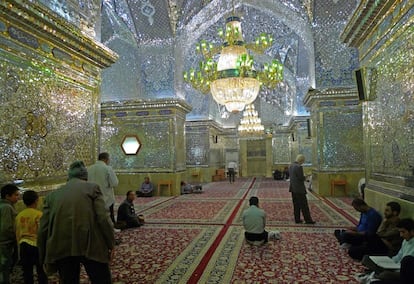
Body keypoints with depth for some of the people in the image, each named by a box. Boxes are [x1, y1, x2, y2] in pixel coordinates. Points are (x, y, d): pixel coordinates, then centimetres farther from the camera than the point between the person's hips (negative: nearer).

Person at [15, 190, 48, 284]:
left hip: (23, 245, 6)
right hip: (36, 245, -6)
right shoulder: (38, 214, -13)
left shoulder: (19, 215, 5)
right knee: (41, 272, 3)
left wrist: (20, 245, 22)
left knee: (27, 272, 13)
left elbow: (17, 234, 12)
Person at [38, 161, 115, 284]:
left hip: (61, 250, 4)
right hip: (91, 246, -3)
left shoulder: (52, 195, 12)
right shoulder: (92, 187, 2)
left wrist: (44, 258, 18)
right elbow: (103, 218, -8)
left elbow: (43, 229, 9)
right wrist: (111, 244, 2)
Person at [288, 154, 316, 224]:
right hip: (299, 189, -8)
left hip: (293, 188, 9)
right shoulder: (299, 167, -19)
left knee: (296, 205, 13)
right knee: (304, 205, 2)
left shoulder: (291, 166, 8)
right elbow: (301, 178, -20)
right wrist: (305, 178, 2)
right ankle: (308, 220, 9)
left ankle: (297, 219, 17)